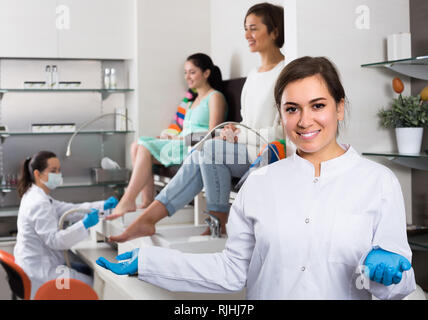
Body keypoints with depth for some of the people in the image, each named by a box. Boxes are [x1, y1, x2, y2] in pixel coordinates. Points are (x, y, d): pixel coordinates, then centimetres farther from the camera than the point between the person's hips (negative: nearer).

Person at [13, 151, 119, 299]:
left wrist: (103, 205, -5)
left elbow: (70, 210, 6)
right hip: (39, 272, -10)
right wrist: (84, 225, -35)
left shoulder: (37, 196, 10)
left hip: (36, 263, 10)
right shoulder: (38, 204, -22)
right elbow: (54, 240, -26)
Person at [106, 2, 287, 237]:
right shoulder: (253, 76, 20)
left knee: (209, 149, -25)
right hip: (247, 152, 8)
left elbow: (284, 132, -15)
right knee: (200, 159, -16)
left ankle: (218, 220, -10)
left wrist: (240, 135, -10)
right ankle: (147, 219, -21)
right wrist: (233, 131, 0)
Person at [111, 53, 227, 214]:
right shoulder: (194, 101, 28)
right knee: (137, 146, -9)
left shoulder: (215, 97, -1)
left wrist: (180, 138, -15)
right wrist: (172, 137, 2)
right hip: (182, 145, 9)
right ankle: (147, 202, -17)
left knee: (145, 149, -22)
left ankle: (128, 201, -21)